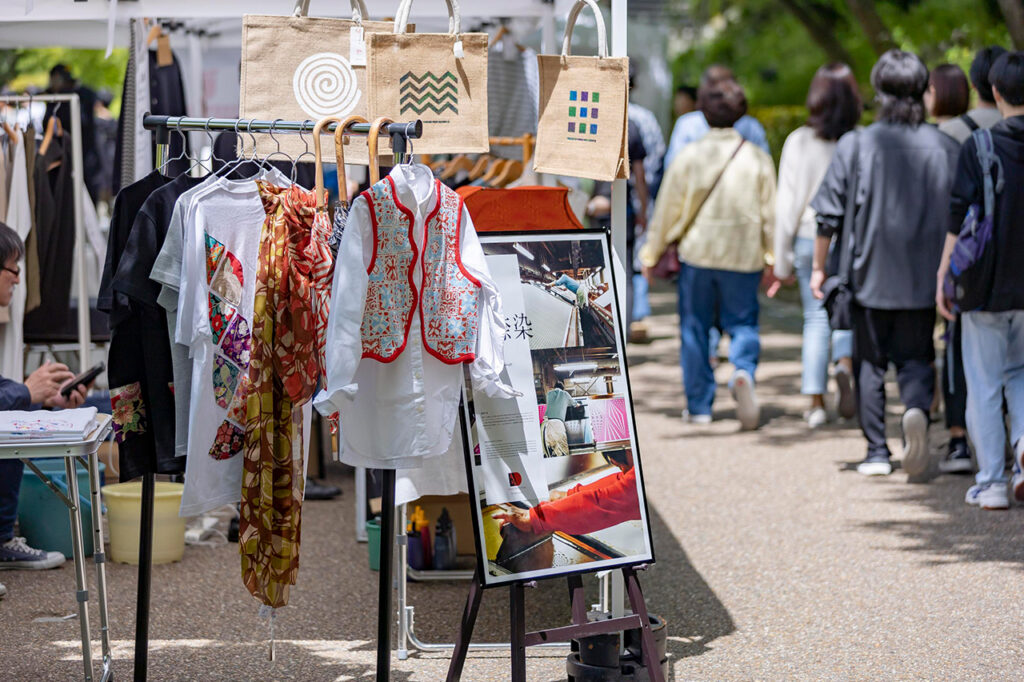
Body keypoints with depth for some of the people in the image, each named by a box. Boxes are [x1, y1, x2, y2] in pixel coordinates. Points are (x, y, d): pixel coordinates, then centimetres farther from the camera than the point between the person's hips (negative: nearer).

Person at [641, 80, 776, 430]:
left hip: (697, 253, 0)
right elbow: (770, 212, 0)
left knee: (694, 327, 10)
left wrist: (652, 252, 9)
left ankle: (699, 405, 13)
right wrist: (773, 257, 9)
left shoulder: (689, 156, -5)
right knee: (743, 322, 9)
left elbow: (667, 208, -1)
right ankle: (743, 372, -22)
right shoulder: (757, 158, -2)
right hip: (743, 256, 1)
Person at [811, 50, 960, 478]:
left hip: (870, 275, -1)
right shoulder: (945, 147, -1)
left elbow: (829, 213, -5)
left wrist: (819, 267, 6)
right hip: (923, 279, 1)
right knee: (915, 358, 11)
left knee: (870, 362, 12)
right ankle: (917, 408, -20)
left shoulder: (856, 144, -7)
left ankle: (877, 452, 11)